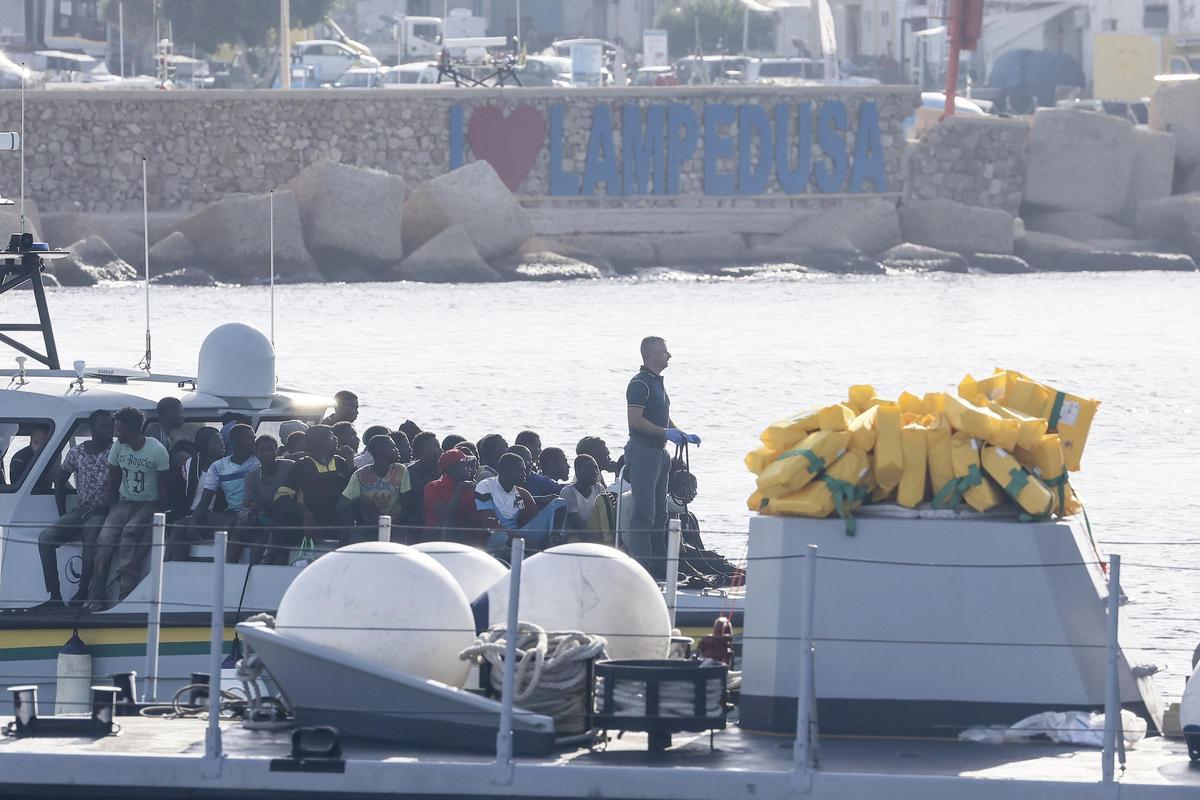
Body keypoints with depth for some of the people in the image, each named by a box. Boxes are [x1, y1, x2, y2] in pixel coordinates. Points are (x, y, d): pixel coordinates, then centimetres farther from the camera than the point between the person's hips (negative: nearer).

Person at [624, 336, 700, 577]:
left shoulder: (657, 383, 19)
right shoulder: (640, 384, -12)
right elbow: (636, 420, -21)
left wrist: (683, 436, 16)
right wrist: (667, 433, -22)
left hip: (658, 453, 10)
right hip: (643, 451, -10)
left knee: (659, 512, 13)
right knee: (644, 511, -12)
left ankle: (659, 564, 18)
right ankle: (641, 563, -13)